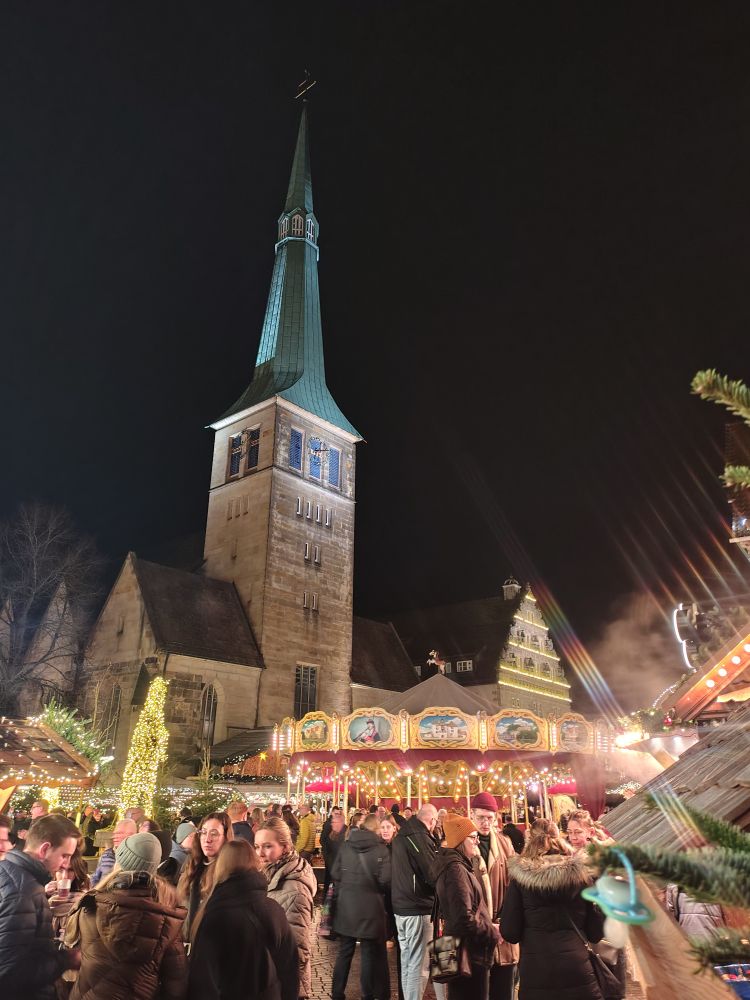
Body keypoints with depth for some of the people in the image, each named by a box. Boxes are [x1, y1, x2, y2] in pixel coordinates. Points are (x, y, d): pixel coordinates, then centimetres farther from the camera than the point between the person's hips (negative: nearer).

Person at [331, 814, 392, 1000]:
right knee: (369, 953, 10)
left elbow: (335, 874, 0)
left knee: (344, 952, 15)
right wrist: (378, 891, 8)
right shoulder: (381, 849, -12)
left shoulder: (345, 846, -2)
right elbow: (385, 880, -13)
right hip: (370, 907, -3)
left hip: (346, 906, 4)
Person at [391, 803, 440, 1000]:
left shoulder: (401, 836, 10)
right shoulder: (420, 838, -19)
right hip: (419, 909, -9)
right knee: (419, 965, -2)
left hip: (401, 906, 9)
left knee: (407, 962, 18)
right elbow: (434, 876, -20)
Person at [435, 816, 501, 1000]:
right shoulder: (456, 870, -22)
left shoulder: (458, 866, 11)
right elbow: (465, 921, -28)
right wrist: (493, 932, -14)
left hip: (463, 951, 10)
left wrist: (489, 928, 12)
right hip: (470, 954, -10)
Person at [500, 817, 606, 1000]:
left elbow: (509, 932, -3)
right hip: (577, 968, 0)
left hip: (535, 972, 0)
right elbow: (596, 932, 3)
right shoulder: (581, 872, -1)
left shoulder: (520, 877, -3)